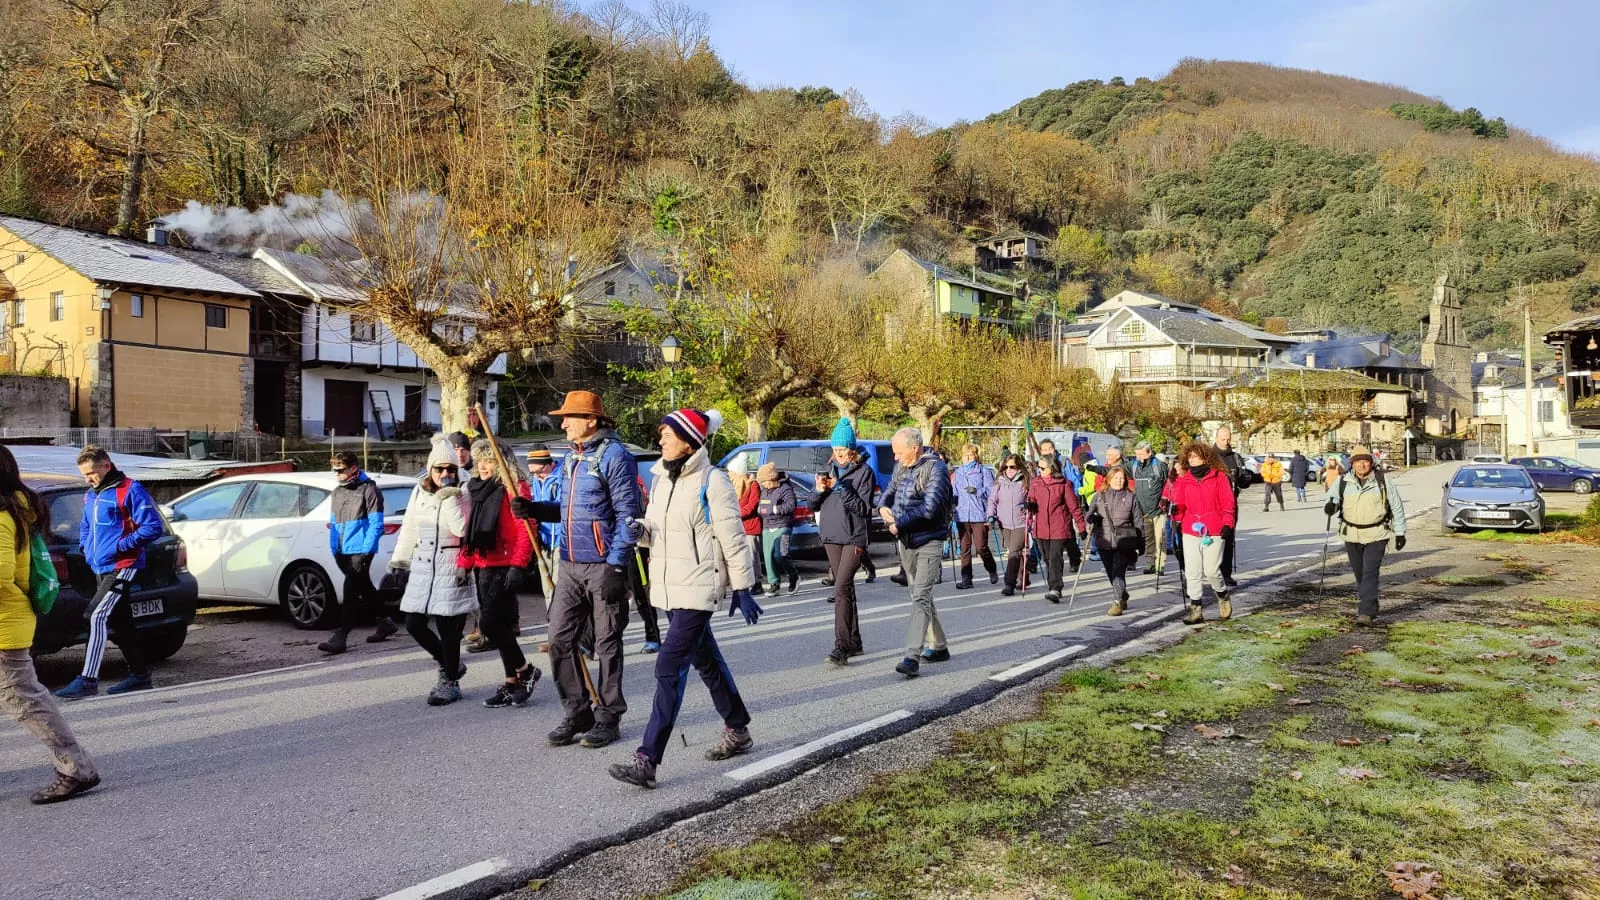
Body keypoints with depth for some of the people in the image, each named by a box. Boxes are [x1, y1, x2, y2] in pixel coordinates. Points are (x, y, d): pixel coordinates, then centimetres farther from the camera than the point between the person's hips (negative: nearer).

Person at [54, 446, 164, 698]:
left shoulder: (129, 490, -11)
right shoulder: (91, 496, 15)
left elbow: (154, 526, -17)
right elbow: (85, 526, 31)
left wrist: (120, 546, -19)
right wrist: (87, 550, 13)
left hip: (122, 568, -9)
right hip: (102, 570, 9)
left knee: (98, 616, -17)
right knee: (119, 623, 13)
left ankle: (88, 680, -16)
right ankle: (140, 674, 22)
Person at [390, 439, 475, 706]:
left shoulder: (461, 494, -5)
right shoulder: (419, 491, 9)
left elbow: (461, 529, -19)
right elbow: (408, 529, 15)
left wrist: (450, 496, -19)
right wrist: (399, 561, 15)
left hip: (451, 570, -5)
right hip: (422, 568, 5)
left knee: (447, 627, -4)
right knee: (414, 624, 5)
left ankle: (450, 682, 12)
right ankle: (450, 664, 27)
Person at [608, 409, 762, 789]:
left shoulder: (712, 482, -13)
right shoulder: (664, 479, 10)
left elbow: (733, 540, -11)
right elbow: (656, 528, 18)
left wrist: (742, 589, -10)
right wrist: (640, 529, -5)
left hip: (698, 588, -8)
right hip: (669, 586, 9)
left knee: (670, 668, -14)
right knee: (706, 661, 19)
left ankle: (647, 760, -14)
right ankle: (737, 731, 36)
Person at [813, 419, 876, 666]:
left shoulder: (864, 471, -6)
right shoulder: (829, 469, 11)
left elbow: (864, 508, -12)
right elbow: (813, 505, 11)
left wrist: (841, 488, -19)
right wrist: (819, 490, -9)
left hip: (854, 537, -6)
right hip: (831, 536, 6)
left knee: (841, 589, -16)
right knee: (845, 590, 12)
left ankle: (841, 647, -17)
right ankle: (854, 643, 21)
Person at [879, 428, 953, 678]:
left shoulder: (935, 468, -16)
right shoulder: (901, 467, 8)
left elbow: (930, 508, -24)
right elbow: (890, 490, 19)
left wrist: (899, 523, -19)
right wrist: (883, 507, -4)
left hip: (929, 542, -8)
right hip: (906, 542, 8)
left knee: (921, 597, -15)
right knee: (919, 596, 15)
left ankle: (912, 657, -21)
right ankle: (938, 647, 29)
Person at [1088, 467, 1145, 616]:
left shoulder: (1131, 497, 3)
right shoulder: (1099, 496, 6)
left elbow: (1138, 521, 7)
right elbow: (1090, 513, 9)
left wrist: (1141, 544, 6)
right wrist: (1092, 519, -17)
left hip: (1123, 542, -3)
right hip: (1104, 542, 3)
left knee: (1118, 572, -14)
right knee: (1111, 574, 12)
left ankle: (1117, 602, -11)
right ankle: (1123, 598, 33)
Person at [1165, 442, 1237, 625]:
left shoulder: (1219, 477, 0)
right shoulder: (1184, 479, 8)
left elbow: (1229, 503, 0)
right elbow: (1179, 503, 7)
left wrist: (1227, 525, -6)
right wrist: (1176, 520, -9)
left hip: (1214, 532, -3)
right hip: (1190, 531, 3)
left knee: (1211, 571, -4)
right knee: (1192, 572, 2)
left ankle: (1223, 597, 25)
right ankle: (1195, 609, 9)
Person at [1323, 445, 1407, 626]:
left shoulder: (1382, 481, -3)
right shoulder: (1343, 481, 0)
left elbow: (1397, 507, 5)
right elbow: (1331, 498, -3)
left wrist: (1400, 532, 4)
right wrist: (1330, 505, -29)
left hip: (1376, 536, -3)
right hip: (1351, 535, 3)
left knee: (1370, 573, -12)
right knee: (1359, 573, 14)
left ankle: (1366, 613, -14)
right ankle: (1370, 606, 34)